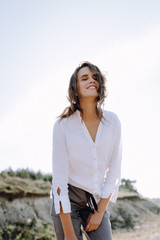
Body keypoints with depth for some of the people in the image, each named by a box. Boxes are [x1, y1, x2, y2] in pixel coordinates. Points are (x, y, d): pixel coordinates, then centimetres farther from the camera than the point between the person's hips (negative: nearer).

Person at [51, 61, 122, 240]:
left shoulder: (112, 121, -6)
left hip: (97, 200, 3)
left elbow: (114, 171, 0)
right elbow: (59, 179, -15)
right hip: (67, 199, -2)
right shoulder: (63, 125, -14)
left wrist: (100, 212, -3)